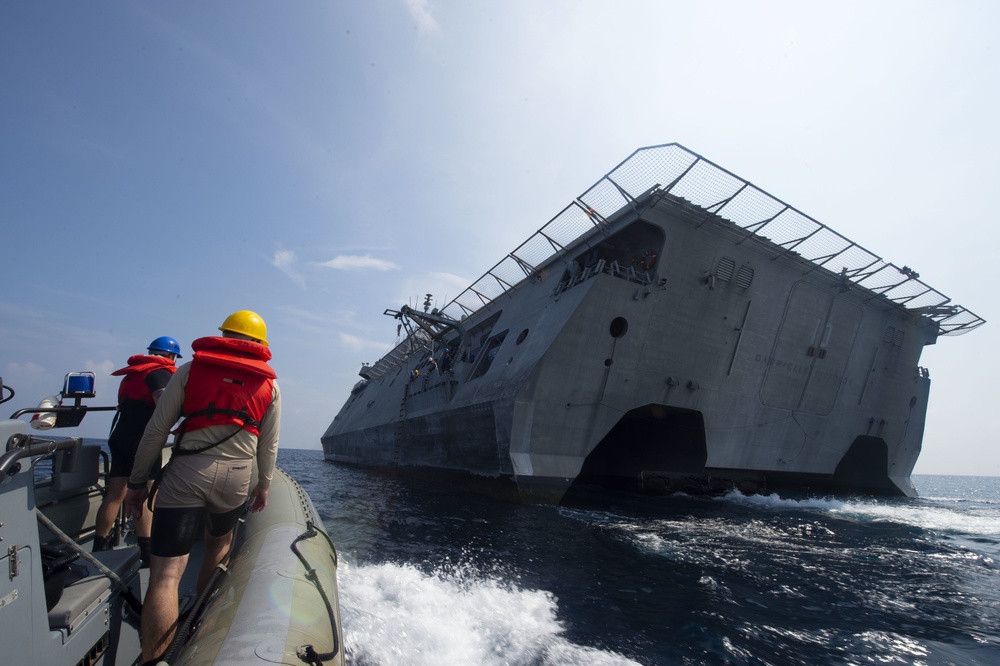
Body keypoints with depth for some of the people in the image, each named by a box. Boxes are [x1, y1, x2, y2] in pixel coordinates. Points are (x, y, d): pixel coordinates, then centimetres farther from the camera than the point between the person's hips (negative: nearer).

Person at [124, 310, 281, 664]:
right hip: (234, 479, 2)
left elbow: (157, 430, 1)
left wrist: (137, 481, 9)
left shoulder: (190, 370, 3)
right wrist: (264, 484, 22)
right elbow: (268, 445, 10)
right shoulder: (269, 385, 6)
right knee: (218, 545, 29)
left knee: (166, 575, -1)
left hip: (184, 475, -2)